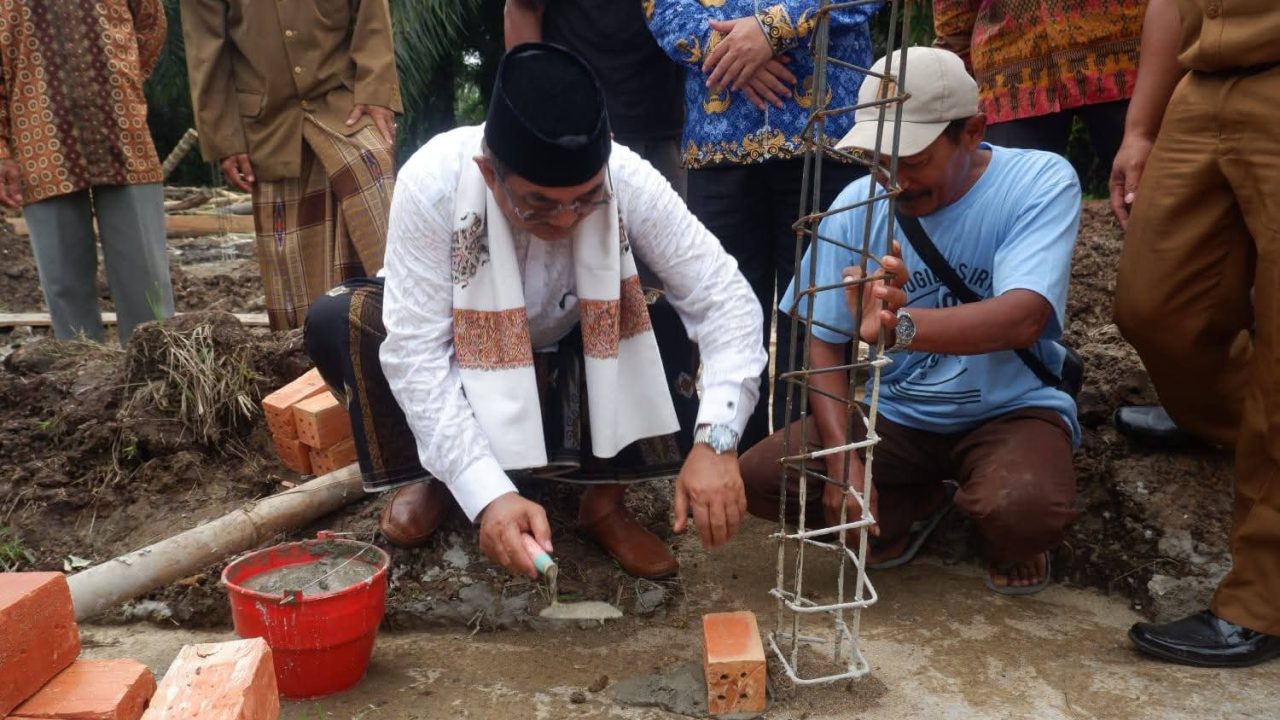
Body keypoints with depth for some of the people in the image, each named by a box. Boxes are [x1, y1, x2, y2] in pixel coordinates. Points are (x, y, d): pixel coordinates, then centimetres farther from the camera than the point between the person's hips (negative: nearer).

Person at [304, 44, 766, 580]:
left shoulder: (628, 180, -29)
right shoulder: (433, 183, -33)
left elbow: (723, 296, -27)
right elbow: (415, 354, -34)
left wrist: (716, 440, -42)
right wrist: (489, 494, -45)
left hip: (577, 357, 1)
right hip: (460, 357, -1)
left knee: (680, 343, -27)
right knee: (333, 325, -28)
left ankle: (605, 497, -2)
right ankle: (431, 475, -2)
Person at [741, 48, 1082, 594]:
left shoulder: (1041, 181, -16)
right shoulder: (858, 203, -9)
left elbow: (1024, 318, -33)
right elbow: (822, 340, -7)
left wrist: (904, 326, -52)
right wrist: (844, 460, -21)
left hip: (1008, 409, -3)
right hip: (892, 413, 3)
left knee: (1023, 507, -36)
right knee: (758, 479, -16)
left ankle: (1011, 540, 6)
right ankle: (913, 504, 12)